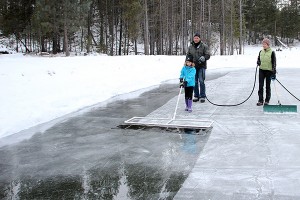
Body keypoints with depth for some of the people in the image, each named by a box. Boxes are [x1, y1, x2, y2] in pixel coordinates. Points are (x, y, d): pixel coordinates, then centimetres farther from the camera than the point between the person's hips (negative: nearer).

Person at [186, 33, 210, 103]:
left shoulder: (204, 46, -1)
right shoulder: (190, 47, 10)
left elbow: (208, 55, -4)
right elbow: (188, 55, 18)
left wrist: (203, 58, -23)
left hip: (201, 66, -4)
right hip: (193, 66, 4)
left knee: (201, 81, -6)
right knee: (195, 82, 8)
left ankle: (202, 96, 3)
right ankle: (196, 96, 17)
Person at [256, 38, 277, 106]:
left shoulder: (272, 52, -6)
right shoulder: (261, 52, 6)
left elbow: (274, 63, -6)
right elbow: (258, 59, 19)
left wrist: (274, 72, -11)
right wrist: (258, 62, -6)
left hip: (269, 71, -3)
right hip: (261, 70, 4)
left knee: (268, 86, 6)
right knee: (260, 85, -2)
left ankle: (267, 100, 17)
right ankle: (260, 101, 2)